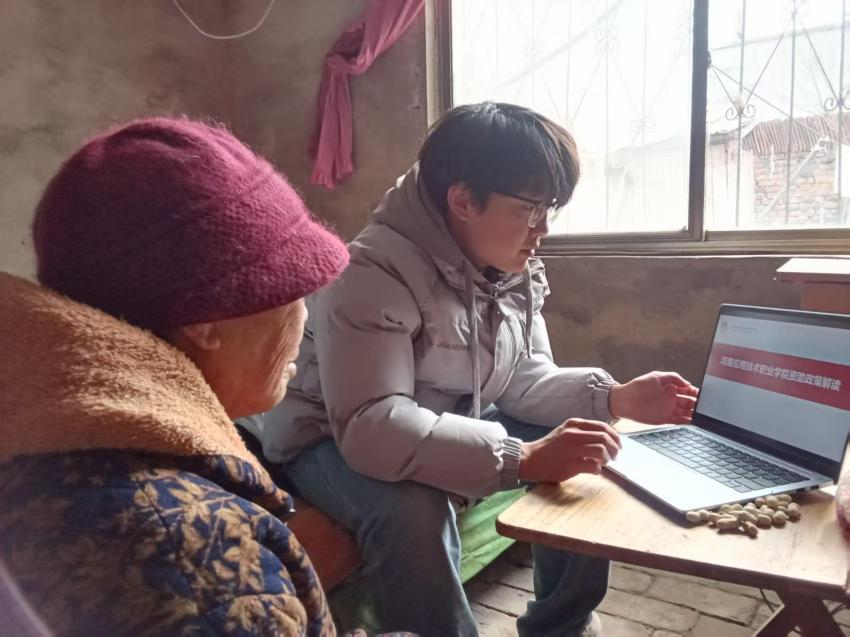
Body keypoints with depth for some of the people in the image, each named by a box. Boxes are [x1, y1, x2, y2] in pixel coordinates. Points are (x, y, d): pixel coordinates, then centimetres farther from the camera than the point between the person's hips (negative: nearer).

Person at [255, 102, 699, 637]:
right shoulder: (373, 276, -31)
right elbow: (371, 427, -40)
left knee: (584, 458, -3)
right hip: (336, 443, -6)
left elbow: (523, 378, -1)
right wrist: (523, 458, -45)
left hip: (454, 427, 7)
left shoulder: (515, 270, -6)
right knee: (415, 509, -37)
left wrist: (615, 398, -18)